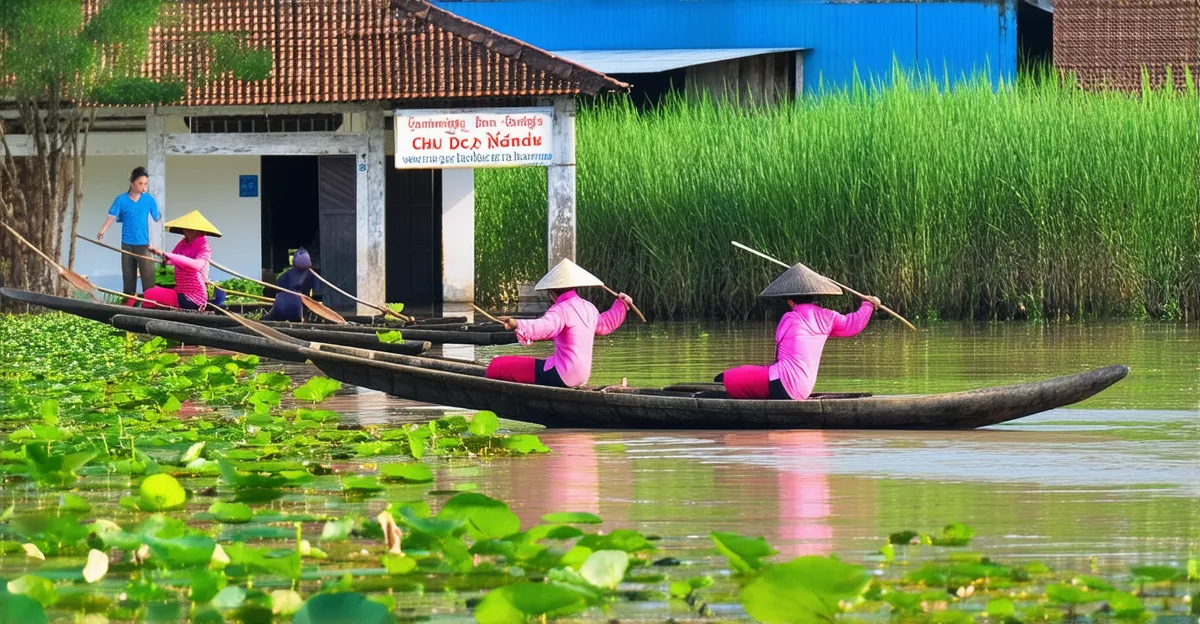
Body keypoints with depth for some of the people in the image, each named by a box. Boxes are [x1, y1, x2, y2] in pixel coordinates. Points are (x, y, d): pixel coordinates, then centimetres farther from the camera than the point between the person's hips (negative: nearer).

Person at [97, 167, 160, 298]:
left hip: (143, 244, -1)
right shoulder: (121, 200, -4)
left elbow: (158, 219, 2)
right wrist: (102, 231, -15)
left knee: (148, 277, -6)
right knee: (128, 276, 10)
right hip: (127, 244, 1)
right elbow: (112, 216, -5)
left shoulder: (149, 200, -3)